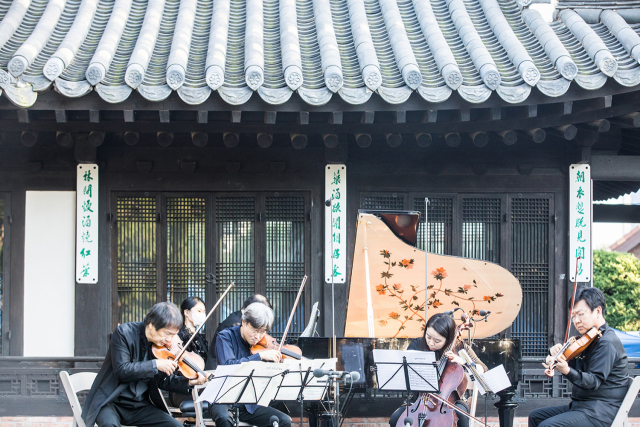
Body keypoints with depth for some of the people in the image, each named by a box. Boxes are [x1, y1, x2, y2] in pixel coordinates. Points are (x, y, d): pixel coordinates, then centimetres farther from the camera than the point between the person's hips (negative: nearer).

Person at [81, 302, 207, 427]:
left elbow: (163, 381, 10)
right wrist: (155, 365, -27)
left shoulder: (165, 345, 1)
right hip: (111, 403, -5)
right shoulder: (124, 333, -13)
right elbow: (121, 371, -23)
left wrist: (189, 382, -8)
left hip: (140, 406, 5)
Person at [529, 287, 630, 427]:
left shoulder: (607, 343, -16)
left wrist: (567, 371, -39)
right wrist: (559, 354, -4)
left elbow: (594, 381, -24)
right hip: (581, 405, 11)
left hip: (600, 413, -11)